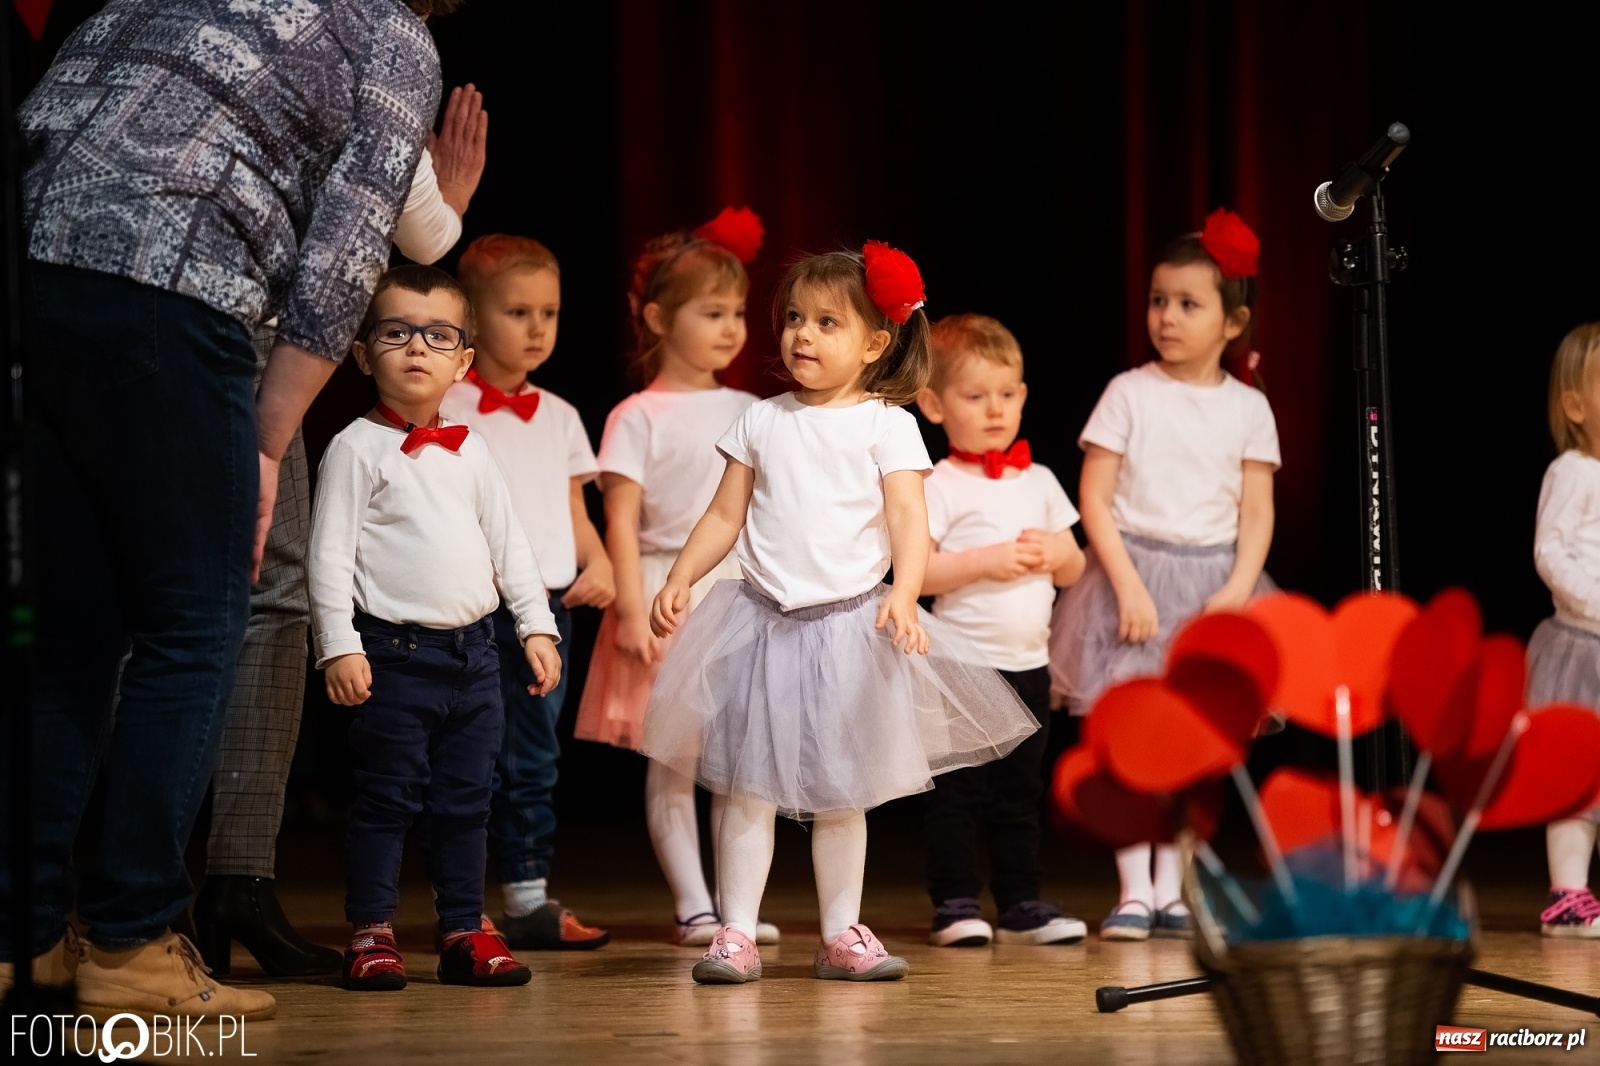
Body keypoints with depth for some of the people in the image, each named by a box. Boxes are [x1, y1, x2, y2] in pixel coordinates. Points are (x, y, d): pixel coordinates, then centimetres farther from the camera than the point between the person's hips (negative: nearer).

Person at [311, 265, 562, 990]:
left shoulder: (470, 453, 12)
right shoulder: (358, 448, -5)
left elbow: (509, 544, 17)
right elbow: (331, 553, -9)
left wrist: (537, 626, 12)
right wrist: (338, 646, -15)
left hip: (473, 651, 5)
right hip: (394, 652, -5)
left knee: (466, 800, 9)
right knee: (386, 798, -4)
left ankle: (464, 931, 16)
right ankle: (371, 935, 3)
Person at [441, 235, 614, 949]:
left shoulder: (558, 417, 16)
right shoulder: (450, 409, -3)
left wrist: (598, 562, 3)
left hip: (551, 602, 6)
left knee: (532, 757, 11)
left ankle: (529, 901, 16)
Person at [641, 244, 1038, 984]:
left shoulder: (886, 426, -2)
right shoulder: (762, 422, 6)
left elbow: (909, 518, -10)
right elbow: (726, 515, 10)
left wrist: (903, 595, -25)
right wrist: (678, 580, -2)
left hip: (850, 623, -2)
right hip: (762, 618, 2)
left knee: (841, 792, 6)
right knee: (747, 784, -2)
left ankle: (841, 935, 14)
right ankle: (736, 933, 1)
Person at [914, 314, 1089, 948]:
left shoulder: (1038, 481, 12)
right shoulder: (940, 486, -6)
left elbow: (1074, 569, 16)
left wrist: (1057, 553, -6)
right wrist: (986, 561, -21)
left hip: (1028, 663, 6)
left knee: (1021, 791, 11)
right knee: (959, 790, -4)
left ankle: (1021, 904, 16)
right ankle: (956, 905, 1)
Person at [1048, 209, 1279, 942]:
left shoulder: (1248, 408, 4)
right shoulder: (1130, 393, -3)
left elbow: (1257, 512, 3)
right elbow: (1093, 498, -5)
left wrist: (1238, 587, -11)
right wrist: (1128, 585, -14)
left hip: (1213, 582, 2)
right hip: (1133, 570, -2)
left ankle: (1171, 892, 11)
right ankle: (1134, 891, -5)